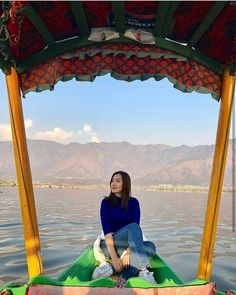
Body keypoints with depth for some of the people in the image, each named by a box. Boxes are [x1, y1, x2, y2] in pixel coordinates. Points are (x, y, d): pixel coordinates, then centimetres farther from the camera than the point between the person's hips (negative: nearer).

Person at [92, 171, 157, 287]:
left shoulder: (133, 202, 2)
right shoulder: (106, 202, -5)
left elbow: (136, 228, -8)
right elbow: (106, 230, -15)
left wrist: (128, 252, -22)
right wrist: (114, 257, -26)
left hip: (128, 245, 3)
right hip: (109, 245, -3)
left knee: (150, 247, -28)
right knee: (133, 227, -31)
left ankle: (110, 268, -36)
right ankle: (143, 272, -42)